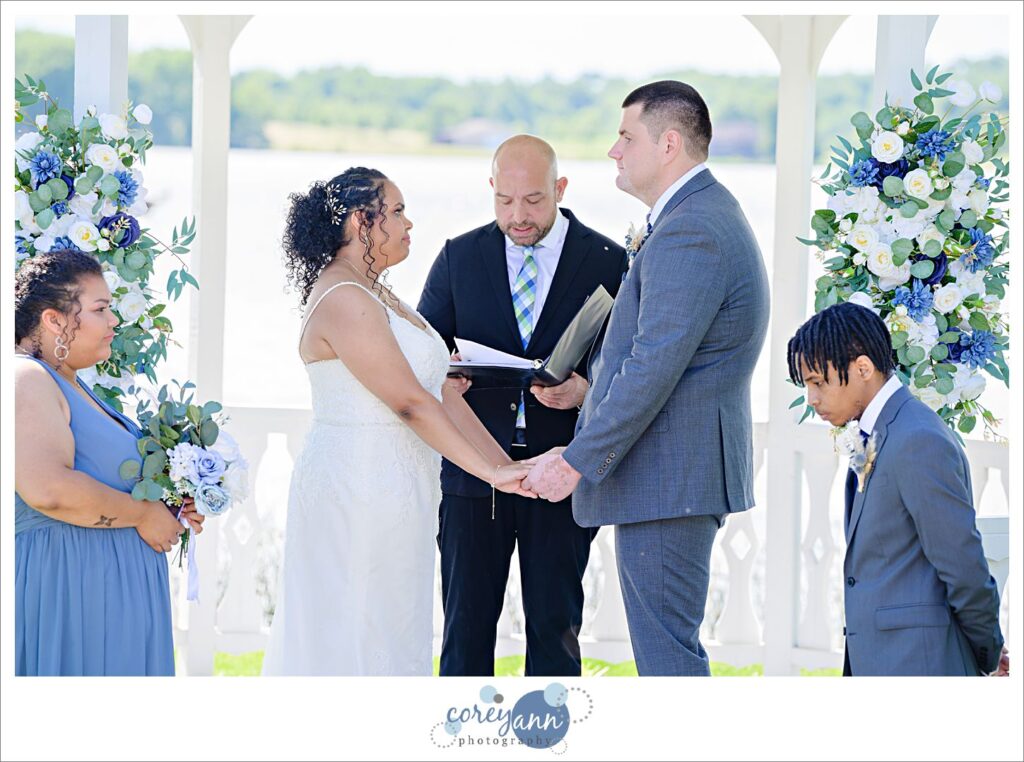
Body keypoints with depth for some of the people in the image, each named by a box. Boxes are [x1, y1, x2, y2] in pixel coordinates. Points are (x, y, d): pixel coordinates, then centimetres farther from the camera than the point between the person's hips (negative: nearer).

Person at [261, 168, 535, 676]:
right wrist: (488, 471, -19)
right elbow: (409, 402, -20)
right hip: (356, 490, -10)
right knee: (355, 639, -5)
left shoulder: (375, 296, 16)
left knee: (391, 631, 12)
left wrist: (505, 465, 4)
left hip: (392, 495, 10)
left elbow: (440, 395, 11)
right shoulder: (343, 301, -16)